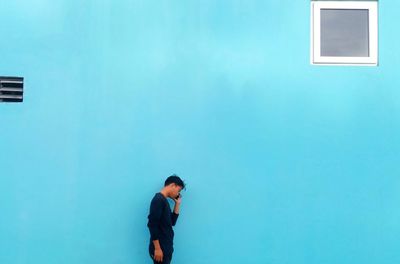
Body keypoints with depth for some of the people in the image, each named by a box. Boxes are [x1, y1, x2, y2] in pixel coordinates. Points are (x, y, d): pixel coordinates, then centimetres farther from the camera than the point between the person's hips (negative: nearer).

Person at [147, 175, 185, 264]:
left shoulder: (164, 201, 15)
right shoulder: (158, 199, -14)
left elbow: (172, 222, 19)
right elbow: (152, 225, -21)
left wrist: (177, 204, 14)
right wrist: (157, 248, -22)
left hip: (166, 247, 10)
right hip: (160, 248, -10)